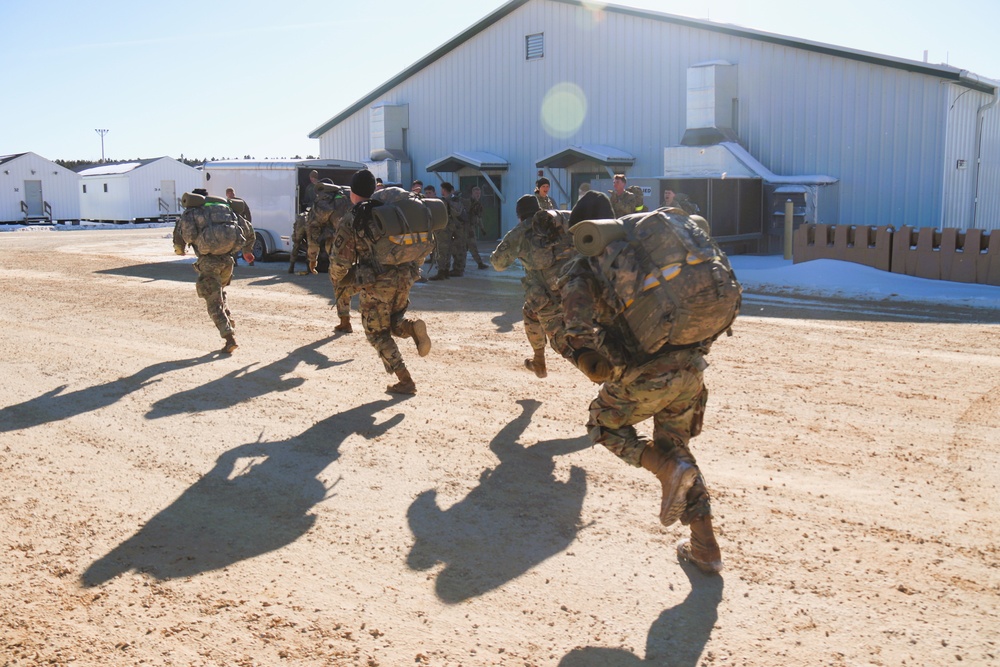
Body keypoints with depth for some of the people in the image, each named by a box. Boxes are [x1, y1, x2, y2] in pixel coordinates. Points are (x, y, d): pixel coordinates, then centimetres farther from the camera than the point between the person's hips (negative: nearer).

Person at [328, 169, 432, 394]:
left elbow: (339, 261, -5)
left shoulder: (351, 223, -5)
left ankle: (405, 381, 4)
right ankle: (413, 327, -9)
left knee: (378, 333, 11)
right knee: (393, 322, 26)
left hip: (376, 284, -5)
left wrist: (338, 278, 17)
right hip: (404, 279, 5)